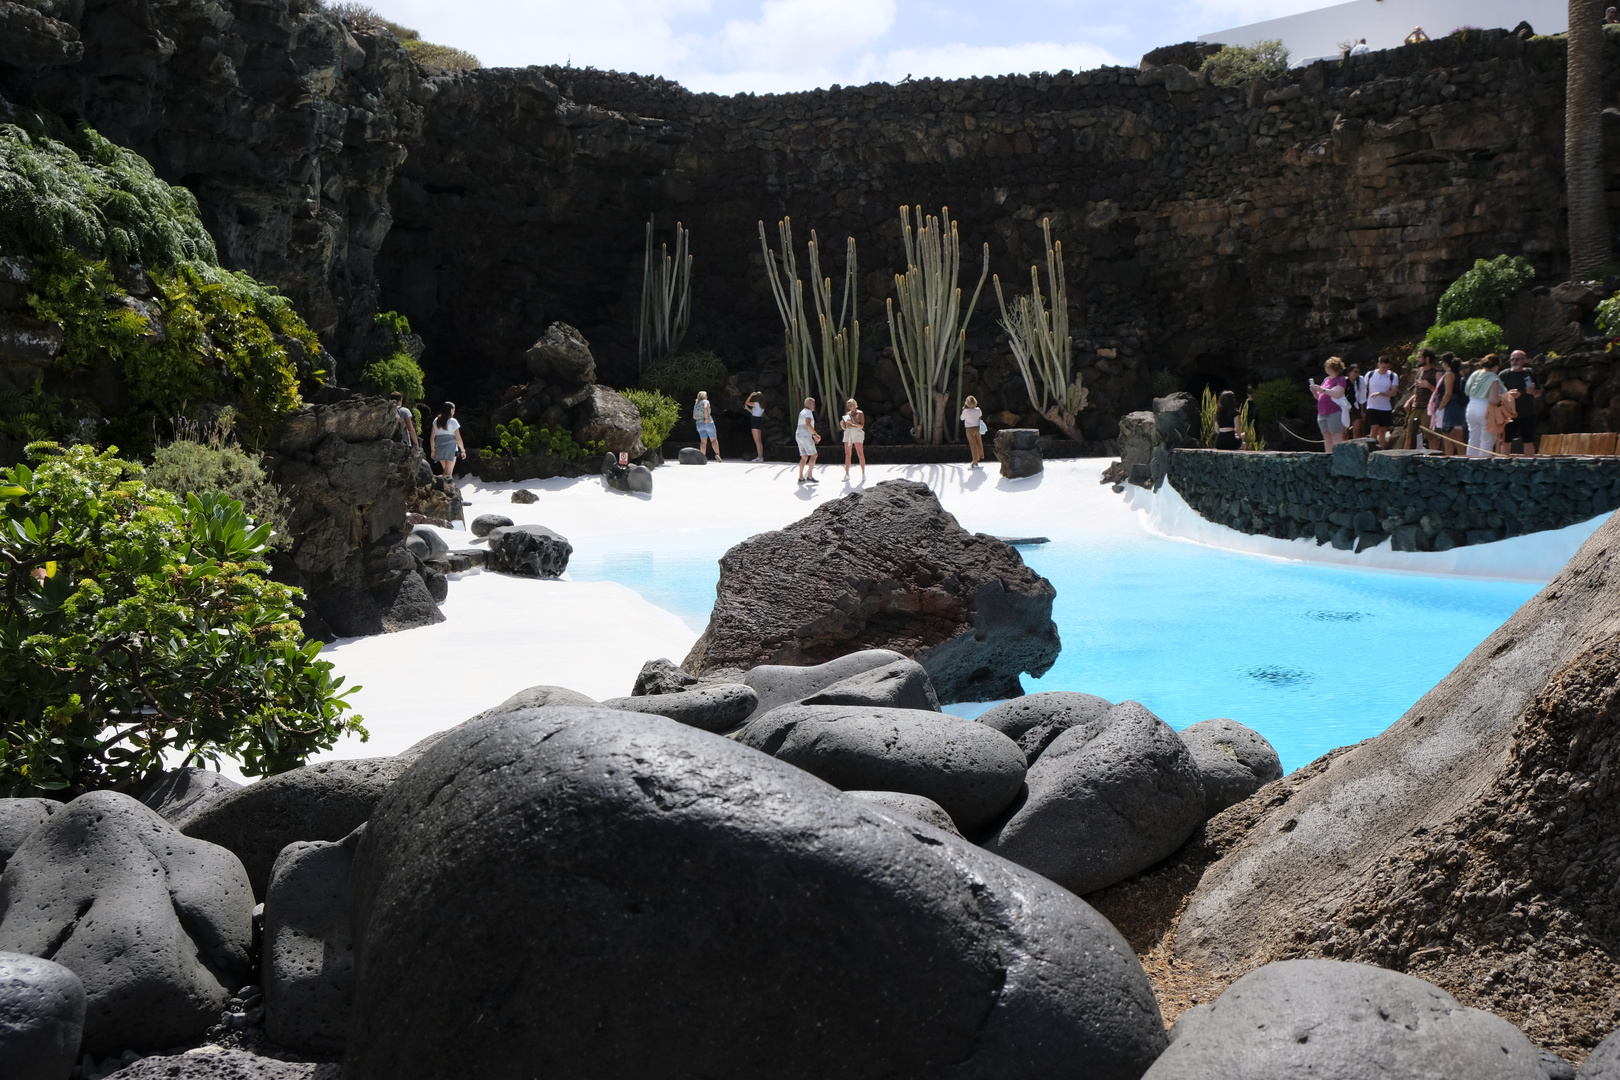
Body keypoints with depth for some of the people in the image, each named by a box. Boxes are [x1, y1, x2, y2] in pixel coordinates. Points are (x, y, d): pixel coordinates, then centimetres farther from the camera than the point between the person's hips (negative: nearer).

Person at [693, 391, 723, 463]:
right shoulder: (705, 402, -1)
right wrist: (706, 418, -19)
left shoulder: (695, 405, 17)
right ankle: (717, 455, -14)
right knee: (714, 440, 1)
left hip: (699, 424, 5)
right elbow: (705, 407, -23)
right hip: (708, 423, -5)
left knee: (703, 441, -2)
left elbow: (694, 417, 17)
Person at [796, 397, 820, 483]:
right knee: (813, 455, -5)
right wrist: (815, 435, -17)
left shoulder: (802, 412, 22)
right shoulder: (808, 412, -9)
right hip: (805, 436, -9)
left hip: (799, 435, 9)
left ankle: (801, 477, 5)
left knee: (804, 457, 10)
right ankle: (810, 476, -8)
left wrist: (813, 436, 22)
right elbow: (808, 424, -24)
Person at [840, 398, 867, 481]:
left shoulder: (860, 413, 2)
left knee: (861, 454, -9)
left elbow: (862, 426, -9)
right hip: (848, 433, 4)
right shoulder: (847, 414, 16)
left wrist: (852, 422, -21)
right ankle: (847, 475, 0)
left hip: (857, 433, -4)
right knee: (847, 454, -1)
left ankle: (863, 474, -6)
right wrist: (841, 424, -6)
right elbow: (844, 428, 16)